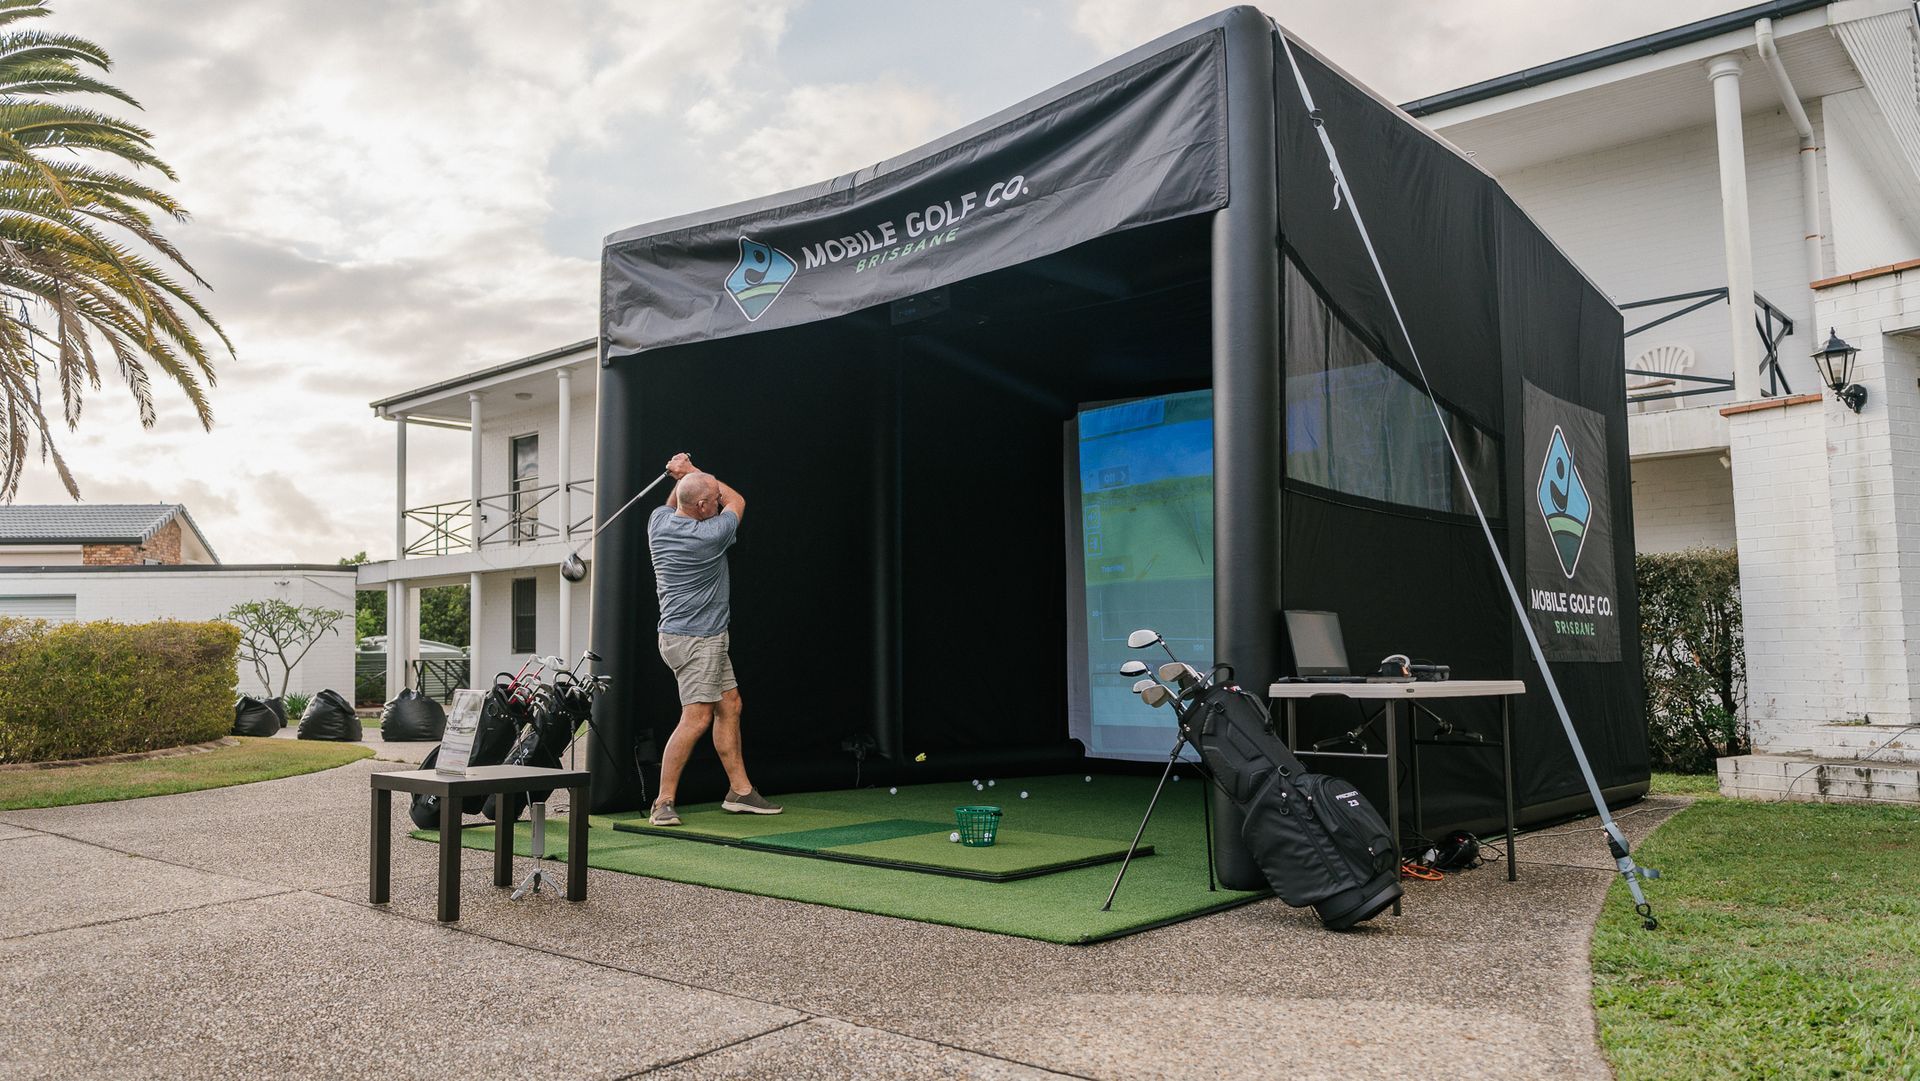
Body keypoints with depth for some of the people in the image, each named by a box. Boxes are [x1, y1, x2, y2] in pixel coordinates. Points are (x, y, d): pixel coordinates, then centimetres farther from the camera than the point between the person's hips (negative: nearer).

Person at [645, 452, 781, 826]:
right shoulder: (711, 535, -18)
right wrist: (691, 472, 7)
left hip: (707, 638, 10)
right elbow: (738, 501, 2)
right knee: (697, 718, -11)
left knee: (729, 706, 13)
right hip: (694, 639, -10)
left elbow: (672, 506, 30)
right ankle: (663, 804, -9)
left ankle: (740, 789, 18)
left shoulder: (658, 521, 2)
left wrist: (683, 478, 12)